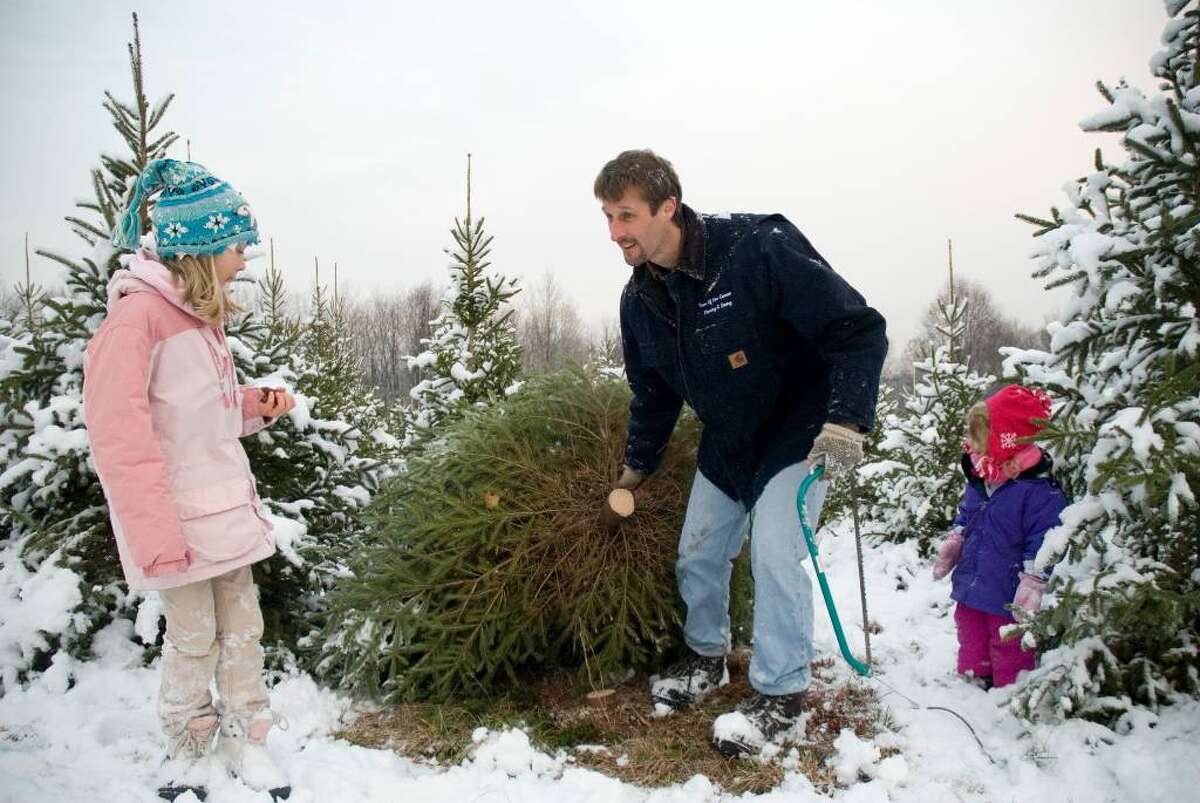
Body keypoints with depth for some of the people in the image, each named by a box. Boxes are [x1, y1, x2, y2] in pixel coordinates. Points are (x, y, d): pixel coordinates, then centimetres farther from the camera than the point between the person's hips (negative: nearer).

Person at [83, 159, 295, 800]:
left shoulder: (203, 312, 10)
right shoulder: (138, 315, -18)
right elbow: (119, 434, -21)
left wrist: (257, 404, 2)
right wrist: (156, 534, -22)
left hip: (228, 505, 8)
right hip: (180, 516, -8)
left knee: (243, 629, 14)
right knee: (193, 638, 6)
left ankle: (245, 737, 28)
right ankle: (186, 745, 28)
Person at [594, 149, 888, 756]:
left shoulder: (759, 249, -28)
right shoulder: (640, 299, -6)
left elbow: (858, 328, -25)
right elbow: (653, 392, 10)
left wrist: (848, 418, -34)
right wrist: (637, 466, 18)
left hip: (797, 433, -6)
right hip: (724, 443, 6)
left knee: (775, 555, -13)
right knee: (697, 554, 10)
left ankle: (781, 693, 6)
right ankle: (707, 657, 35)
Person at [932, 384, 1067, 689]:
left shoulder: (1039, 491, -23)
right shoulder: (978, 481, 2)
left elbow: (1044, 545, -22)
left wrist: (1032, 585, -22)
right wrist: (952, 545, 10)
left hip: (1008, 598, -8)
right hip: (971, 589, 8)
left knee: (1009, 652, 8)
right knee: (971, 642, 23)